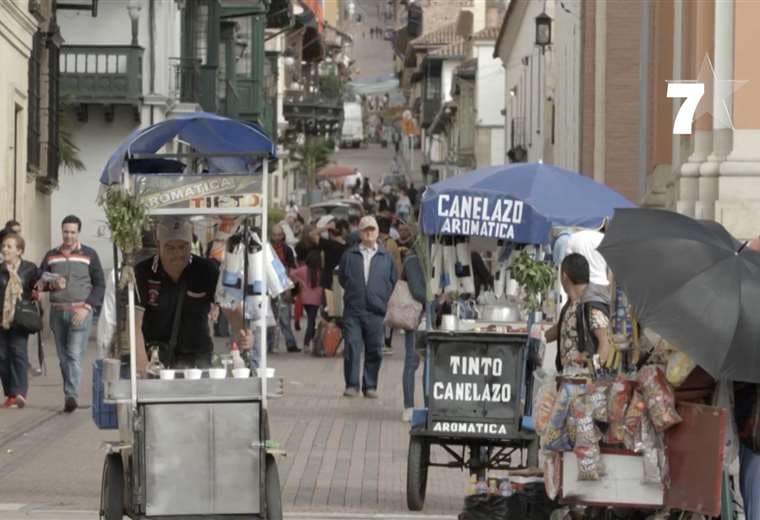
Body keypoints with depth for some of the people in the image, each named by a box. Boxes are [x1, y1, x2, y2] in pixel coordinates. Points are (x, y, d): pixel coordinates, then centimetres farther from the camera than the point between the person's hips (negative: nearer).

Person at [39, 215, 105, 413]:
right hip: (57, 311, 4)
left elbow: (100, 285, 3)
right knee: (63, 357, 6)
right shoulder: (51, 256, 13)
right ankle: (69, 396, 12)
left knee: (75, 354, -15)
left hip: (80, 311, -4)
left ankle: (71, 395, -23)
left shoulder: (89, 255, 5)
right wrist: (52, 284, -8)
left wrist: (86, 307, -10)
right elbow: (39, 282, 15)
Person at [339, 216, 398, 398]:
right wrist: (352, 292, 10)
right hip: (353, 310, 0)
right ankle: (352, 385, -4)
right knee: (352, 347, -8)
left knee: (374, 350, 3)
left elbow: (394, 281, 10)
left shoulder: (386, 257, 7)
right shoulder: (350, 255, 7)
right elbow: (342, 278, 16)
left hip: (376, 310, 0)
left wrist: (385, 300, 5)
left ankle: (370, 386, 11)